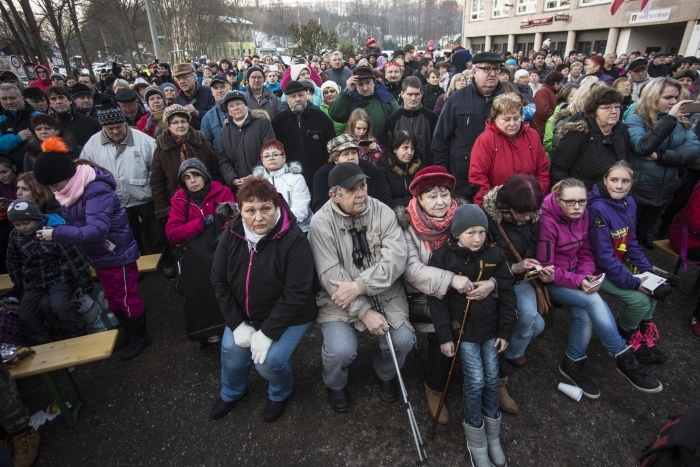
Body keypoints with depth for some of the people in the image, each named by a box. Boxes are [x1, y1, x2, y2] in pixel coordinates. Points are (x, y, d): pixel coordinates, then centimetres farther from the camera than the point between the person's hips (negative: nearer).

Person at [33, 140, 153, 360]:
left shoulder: (97, 191, -28)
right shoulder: (69, 191, 0)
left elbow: (96, 231, -35)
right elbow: (75, 225, 9)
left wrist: (57, 234, -34)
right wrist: (54, 229, -4)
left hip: (117, 255, -9)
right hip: (99, 257, 9)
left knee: (127, 298, 6)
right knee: (112, 298, 21)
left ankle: (140, 336, 25)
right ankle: (128, 332, 38)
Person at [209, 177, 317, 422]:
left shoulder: (293, 240, -27)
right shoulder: (231, 234, -13)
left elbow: (296, 294, -25)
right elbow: (220, 281, -5)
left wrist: (267, 333, -25)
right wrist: (236, 324, -10)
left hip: (290, 316, -4)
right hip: (246, 314, 5)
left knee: (269, 360, -18)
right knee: (231, 349, -6)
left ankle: (280, 394, 21)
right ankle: (232, 392, 32)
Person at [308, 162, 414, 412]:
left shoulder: (383, 212, -5)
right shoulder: (321, 222, -11)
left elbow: (396, 259, -15)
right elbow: (331, 276, -17)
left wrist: (359, 286, -24)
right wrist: (364, 311, -21)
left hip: (384, 293, 3)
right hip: (340, 299, -2)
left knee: (403, 340, -15)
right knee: (341, 351, -22)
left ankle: (386, 374, 24)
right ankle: (336, 385, 18)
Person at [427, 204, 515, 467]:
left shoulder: (495, 255, -3)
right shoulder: (442, 258, -13)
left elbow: (506, 295, 2)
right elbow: (437, 300, -10)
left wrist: (506, 331, 1)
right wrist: (444, 337, -11)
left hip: (491, 327, 3)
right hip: (463, 329, -3)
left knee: (492, 377, 6)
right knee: (475, 380, -6)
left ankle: (493, 435, 28)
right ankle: (476, 442, 16)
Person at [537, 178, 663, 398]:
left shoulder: (582, 216, -1)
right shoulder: (547, 221, -22)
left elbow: (585, 252, 9)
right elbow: (545, 268, -19)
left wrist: (587, 276, -10)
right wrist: (578, 281, -27)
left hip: (574, 274, 6)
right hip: (550, 281, -6)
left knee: (586, 315, -21)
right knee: (594, 301, -27)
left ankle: (572, 364, 0)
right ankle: (624, 360, -10)